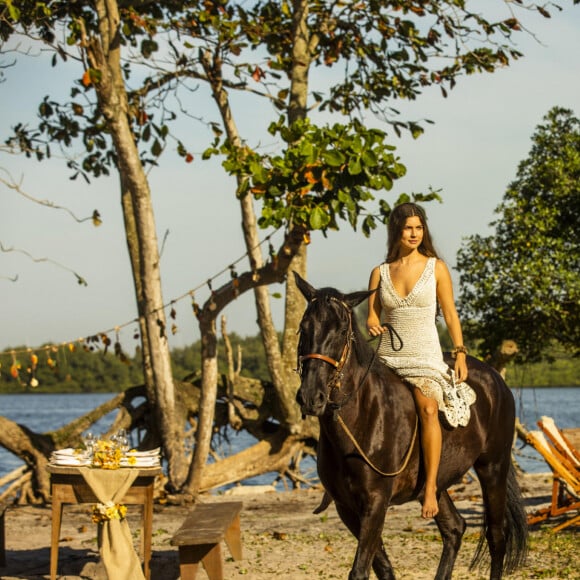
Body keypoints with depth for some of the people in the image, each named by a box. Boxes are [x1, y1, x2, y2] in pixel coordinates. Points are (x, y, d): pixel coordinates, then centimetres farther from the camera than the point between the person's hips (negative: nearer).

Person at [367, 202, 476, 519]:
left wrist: (460, 353, -2)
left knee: (428, 407, -29)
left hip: (425, 356, -3)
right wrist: (372, 325, -12)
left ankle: (430, 487, -31)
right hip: (388, 356, 4)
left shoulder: (436, 268, 4)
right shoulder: (380, 273, 9)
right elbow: (372, 314, 12)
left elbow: (450, 313, 5)